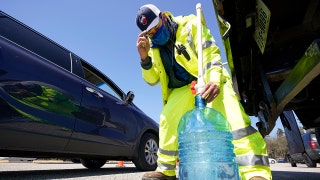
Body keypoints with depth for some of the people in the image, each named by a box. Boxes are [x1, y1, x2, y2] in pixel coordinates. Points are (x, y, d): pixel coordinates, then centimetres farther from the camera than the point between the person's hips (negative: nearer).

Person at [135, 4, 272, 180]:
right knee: (167, 121, -10)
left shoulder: (190, 25, -8)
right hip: (181, 88, 5)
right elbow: (152, 80, -1)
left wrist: (214, 80, -37)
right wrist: (144, 58, -20)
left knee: (232, 118, -29)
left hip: (209, 81, -4)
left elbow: (211, 53, -17)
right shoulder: (154, 46, 4)